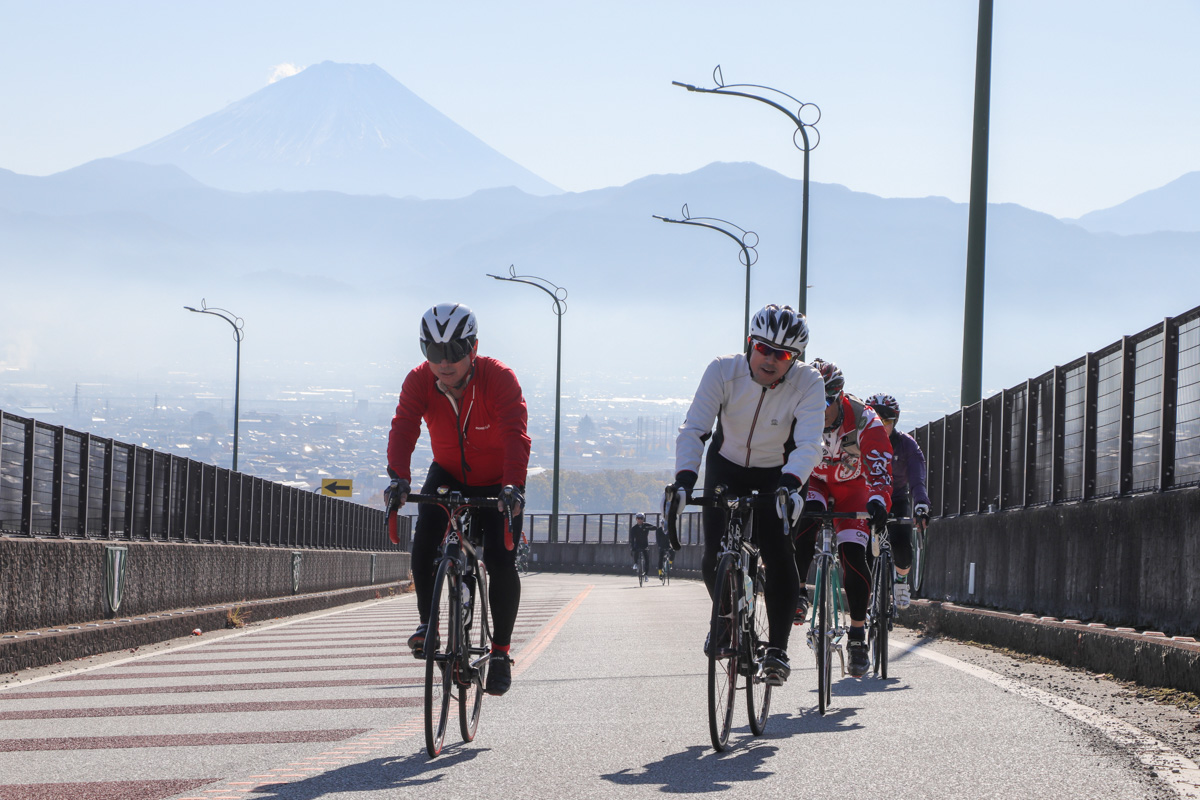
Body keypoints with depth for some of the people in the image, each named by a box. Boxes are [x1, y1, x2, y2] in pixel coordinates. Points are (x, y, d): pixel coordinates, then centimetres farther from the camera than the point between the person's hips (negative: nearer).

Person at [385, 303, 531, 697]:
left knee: (501, 562, -14)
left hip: (496, 482, -2)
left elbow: (516, 435, -39)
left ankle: (501, 650, 1)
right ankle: (428, 623, -9)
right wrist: (399, 479, -49)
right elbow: (403, 429, -31)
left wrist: (512, 487, -54)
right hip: (448, 475, 2)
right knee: (424, 539, -24)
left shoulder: (498, 378, -28)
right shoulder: (419, 381, -20)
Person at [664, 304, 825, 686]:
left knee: (779, 556, -20)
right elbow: (693, 430, -30)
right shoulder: (724, 371, -25)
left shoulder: (807, 383, -26)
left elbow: (808, 445, -36)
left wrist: (790, 484, -55)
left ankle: (778, 648, -11)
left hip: (776, 474, -1)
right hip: (726, 467, 1)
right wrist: (683, 480, -46)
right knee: (715, 558, -11)